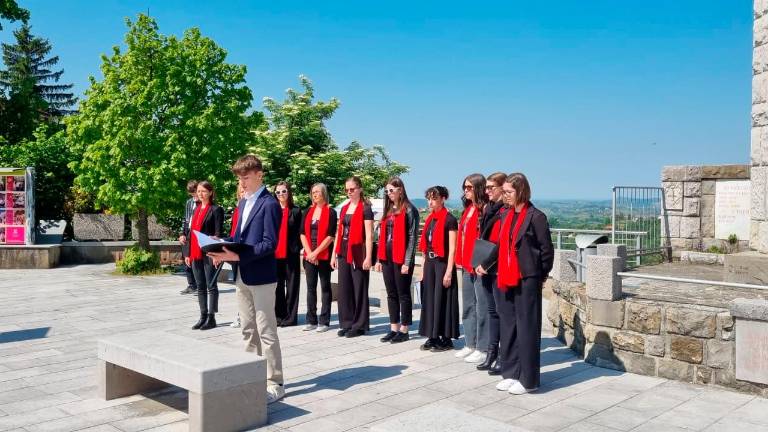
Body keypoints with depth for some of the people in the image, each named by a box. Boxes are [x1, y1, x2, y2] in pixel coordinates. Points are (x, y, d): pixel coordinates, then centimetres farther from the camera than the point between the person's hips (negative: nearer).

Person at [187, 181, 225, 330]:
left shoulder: (216, 210, -5)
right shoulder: (196, 209, 17)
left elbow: (219, 233, -10)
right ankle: (203, 316, 18)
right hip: (195, 254, 7)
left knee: (211, 286, 0)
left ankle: (211, 317, 4)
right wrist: (188, 253, 13)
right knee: (200, 286, 11)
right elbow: (191, 231, 17)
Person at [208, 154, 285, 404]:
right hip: (242, 276, 8)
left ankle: (275, 384, 5)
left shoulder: (269, 204, -12)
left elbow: (269, 243, -18)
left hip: (261, 276, -8)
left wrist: (237, 256, -24)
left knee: (266, 332, -3)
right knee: (248, 330, 15)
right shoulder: (243, 203, 15)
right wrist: (225, 248, -1)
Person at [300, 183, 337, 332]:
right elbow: (303, 233, 6)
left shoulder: (330, 212, -4)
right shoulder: (308, 212, 11)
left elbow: (330, 236, -10)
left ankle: (324, 321, 6)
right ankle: (311, 321, 14)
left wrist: (316, 252, -14)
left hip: (324, 256, -5)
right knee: (311, 287, 8)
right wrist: (309, 252, -7)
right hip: (309, 255, 5)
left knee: (325, 287, 2)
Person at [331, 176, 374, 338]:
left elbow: (369, 235, -10)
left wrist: (368, 257, -16)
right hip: (343, 253, 7)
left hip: (358, 254, -6)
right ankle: (346, 323, 17)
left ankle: (359, 325, 8)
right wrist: (334, 254, 13)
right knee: (344, 289, 8)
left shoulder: (365, 209, -5)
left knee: (359, 290, 1)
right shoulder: (344, 208, 15)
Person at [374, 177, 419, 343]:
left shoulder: (409, 210, -6)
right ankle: (394, 329, 18)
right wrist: (379, 259, 11)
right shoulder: (388, 210, 15)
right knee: (391, 294, 10)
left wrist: (407, 262, -15)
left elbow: (412, 237, -11)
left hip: (401, 259, -7)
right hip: (387, 258, 7)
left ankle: (404, 330, 8)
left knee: (403, 294, 1)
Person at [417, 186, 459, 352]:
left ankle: (446, 339, 7)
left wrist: (449, 271, -17)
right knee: (429, 299, 9)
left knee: (442, 300, -2)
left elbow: (452, 248, -13)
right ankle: (433, 336, 17)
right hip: (429, 263, 7)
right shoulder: (430, 219, 12)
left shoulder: (450, 220, -9)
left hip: (443, 263, -7)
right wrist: (424, 269, 13)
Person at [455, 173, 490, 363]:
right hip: (467, 265, 10)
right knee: (468, 306, 16)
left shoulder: (485, 209, -12)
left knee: (481, 307, -2)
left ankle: (482, 349, 6)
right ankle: (470, 345, 26)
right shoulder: (468, 210, 15)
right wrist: (460, 260, 11)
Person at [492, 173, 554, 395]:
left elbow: (547, 250, -6)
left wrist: (539, 276, 0)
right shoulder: (505, 215, 11)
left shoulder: (536, 216, -9)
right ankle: (511, 373, 23)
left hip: (526, 281, -7)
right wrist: (501, 273, 10)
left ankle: (528, 379, 10)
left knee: (527, 329, 1)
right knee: (508, 328, 12)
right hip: (505, 280, 7)